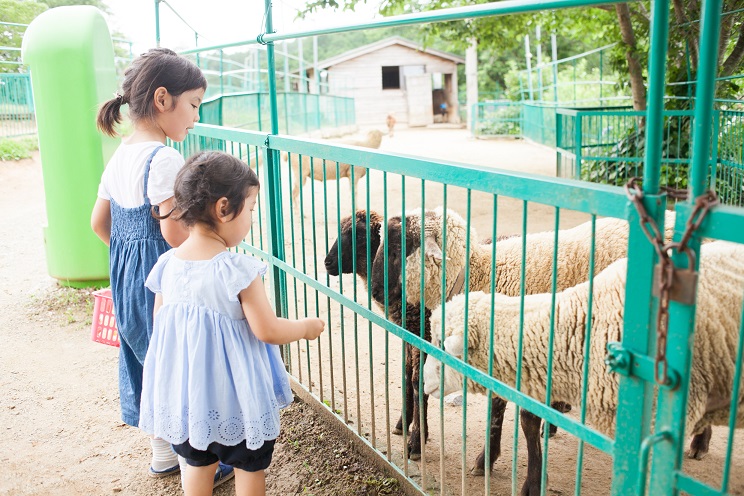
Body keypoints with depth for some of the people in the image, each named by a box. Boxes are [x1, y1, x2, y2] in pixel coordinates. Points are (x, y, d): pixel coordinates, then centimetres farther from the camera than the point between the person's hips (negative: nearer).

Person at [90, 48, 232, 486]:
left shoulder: (120, 156, 6)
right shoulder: (165, 159, -22)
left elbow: (99, 223, 12)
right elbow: (174, 232, -27)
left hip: (128, 275, 9)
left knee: (151, 360, 21)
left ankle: (164, 453, 39)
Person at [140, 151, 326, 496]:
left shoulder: (167, 264, -5)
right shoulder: (238, 270, -22)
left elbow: (160, 322, 5)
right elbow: (268, 331, -19)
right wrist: (307, 327, -1)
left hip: (183, 385, 6)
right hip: (235, 390, -5)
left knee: (198, 462, 25)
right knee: (250, 466, 16)